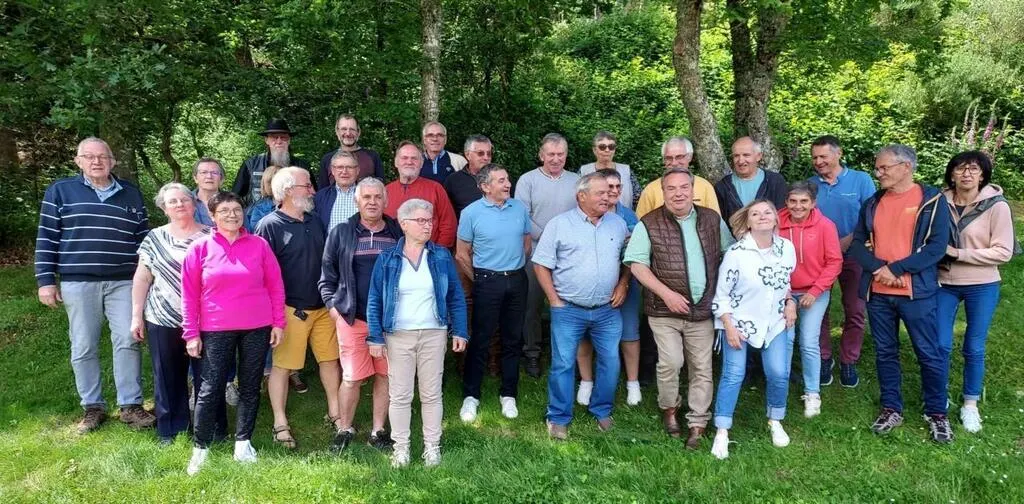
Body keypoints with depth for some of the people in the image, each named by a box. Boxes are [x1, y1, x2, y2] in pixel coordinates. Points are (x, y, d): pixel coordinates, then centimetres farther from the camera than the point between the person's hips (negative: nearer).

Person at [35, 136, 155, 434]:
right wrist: (46, 280, -3)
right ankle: (93, 407, 17)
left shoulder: (131, 194, 10)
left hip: (123, 281, 1)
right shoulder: (60, 191, 4)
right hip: (78, 283, -1)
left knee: (127, 341, -1)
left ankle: (130, 406, 7)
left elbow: (144, 238, 12)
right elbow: (46, 238, 3)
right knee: (83, 347, 5)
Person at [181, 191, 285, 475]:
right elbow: (189, 294, 1)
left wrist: (278, 323, 2)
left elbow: (275, 286, 5)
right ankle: (200, 448, 14)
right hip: (216, 331, -1)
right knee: (210, 389, 1)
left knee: (250, 387, 9)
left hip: (257, 329, 2)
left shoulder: (259, 245, 2)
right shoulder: (199, 249, 0)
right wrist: (191, 333, -2)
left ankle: (243, 442, 23)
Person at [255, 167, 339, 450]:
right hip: (290, 309, -6)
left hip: (323, 307, 6)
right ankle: (280, 424, 15)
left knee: (330, 359, 13)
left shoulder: (314, 222, 11)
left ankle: (335, 412, 28)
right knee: (283, 365, 3)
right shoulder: (270, 225, -10)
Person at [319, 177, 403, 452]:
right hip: (353, 317, -2)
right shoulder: (341, 233, 4)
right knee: (352, 377, 0)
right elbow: (327, 275, 7)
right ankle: (344, 430, 19)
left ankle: (378, 431, 21)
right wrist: (333, 305, -3)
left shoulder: (398, 233, 7)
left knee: (385, 376, 8)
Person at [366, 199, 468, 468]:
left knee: (431, 393, 9)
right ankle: (400, 447, 20)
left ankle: (432, 446, 21)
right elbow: (374, 300, 0)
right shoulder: (387, 259, -1)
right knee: (400, 395, 7)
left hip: (434, 334, 1)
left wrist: (460, 331, -1)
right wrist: (375, 337, -6)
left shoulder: (441, 256, 2)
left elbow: (456, 297, 5)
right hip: (398, 336, -1)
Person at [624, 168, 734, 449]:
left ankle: (697, 425, 21)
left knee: (702, 368, 7)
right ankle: (669, 409, 19)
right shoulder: (649, 224, -5)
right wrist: (666, 293, -15)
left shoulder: (712, 220, 6)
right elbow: (636, 264, -8)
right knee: (671, 362, -9)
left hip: (703, 310, 3)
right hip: (665, 310, -3)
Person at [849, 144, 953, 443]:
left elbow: (937, 246, -11)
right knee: (885, 352, 11)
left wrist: (896, 269, -16)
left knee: (930, 354, 4)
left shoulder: (933, 200, -4)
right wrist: (878, 268, -13)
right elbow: (857, 244, 5)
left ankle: (936, 413, 20)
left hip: (917, 292, -4)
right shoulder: (872, 204, 9)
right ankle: (891, 409, 25)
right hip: (878, 293, 4)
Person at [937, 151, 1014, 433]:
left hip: (982, 287, -1)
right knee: (940, 344, 5)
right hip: (944, 284, 2)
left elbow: (1003, 252, -13)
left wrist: (958, 253, -18)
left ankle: (970, 404, 26)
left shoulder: (996, 206, -10)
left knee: (974, 348, 9)